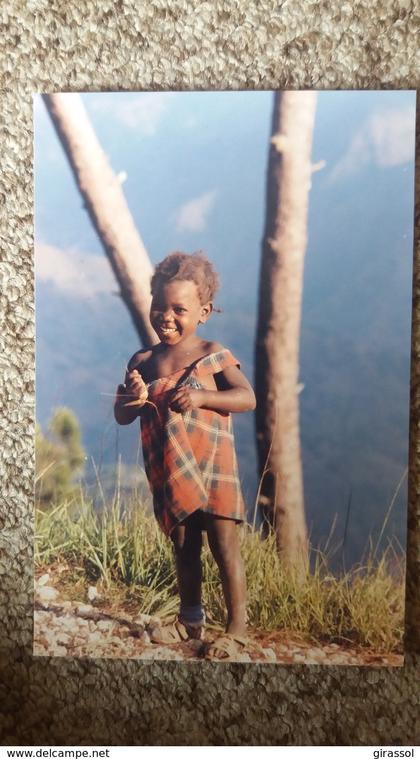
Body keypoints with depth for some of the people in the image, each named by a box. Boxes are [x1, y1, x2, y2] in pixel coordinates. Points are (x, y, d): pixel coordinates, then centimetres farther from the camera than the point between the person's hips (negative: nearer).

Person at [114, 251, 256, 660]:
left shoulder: (212, 354, -8)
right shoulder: (142, 361, 3)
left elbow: (247, 397, -13)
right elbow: (121, 416, 7)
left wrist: (201, 397, -26)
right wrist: (132, 398, -17)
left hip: (211, 468, -4)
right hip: (169, 474, 5)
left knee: (224, 546, 0)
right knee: (183, 549, 17)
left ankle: (236, 627, 12)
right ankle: (190, 619, 33)